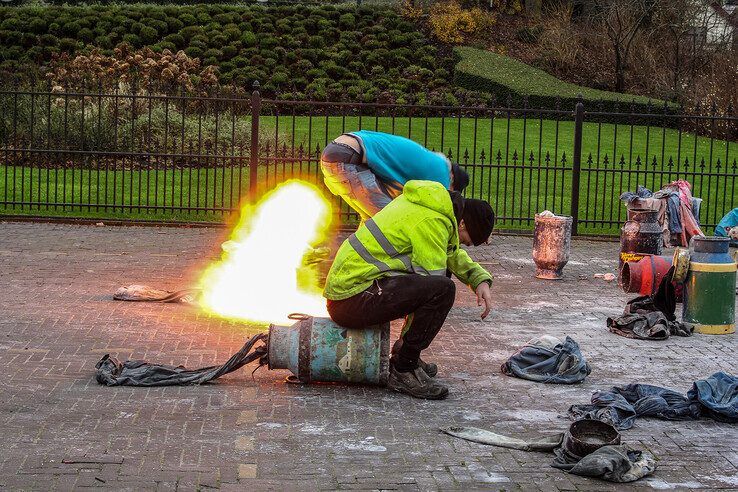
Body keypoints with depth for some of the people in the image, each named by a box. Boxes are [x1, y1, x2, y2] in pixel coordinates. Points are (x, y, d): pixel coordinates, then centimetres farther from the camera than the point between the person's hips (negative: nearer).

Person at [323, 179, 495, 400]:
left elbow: (454, 254, 29)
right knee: (443, 288, -24)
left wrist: (480, 280, 12)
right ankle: (402, 371, -11)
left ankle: (405, 357, 19)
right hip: (353, 299, -11)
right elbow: (433, 285, -13)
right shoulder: (433, 222, -14)